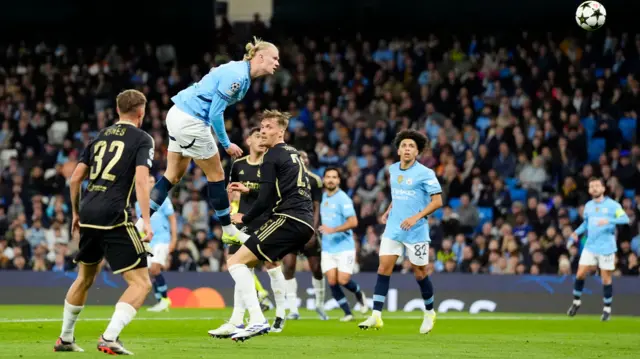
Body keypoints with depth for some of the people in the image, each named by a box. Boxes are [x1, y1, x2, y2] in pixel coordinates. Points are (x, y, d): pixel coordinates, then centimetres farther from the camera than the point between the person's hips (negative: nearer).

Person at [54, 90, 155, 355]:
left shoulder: (100, 137, 17)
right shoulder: (142, 139, 0)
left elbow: (75, 178, 17)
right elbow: (141, 180, -14)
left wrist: (76, 212, 29)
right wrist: (146, 221, -16)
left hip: (88, 214, 7)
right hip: (115, 218, -7)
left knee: (85, 277, 26)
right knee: (141, 283, -3)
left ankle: (65, 338, 33)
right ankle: (109, 338, -19)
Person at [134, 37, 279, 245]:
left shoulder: (239, 71, 10)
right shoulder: (237, 76, -20)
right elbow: (215, 113, -20)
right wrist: (226, 144, -10)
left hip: (179, 113, 10)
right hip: (191, 121, -10)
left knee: (173, 176, 12)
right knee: (216, 175, 4)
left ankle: (141, 224, 9)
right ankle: (229, 231, 17)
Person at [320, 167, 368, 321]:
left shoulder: (343, 199, -11)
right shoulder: (323, 197, 11)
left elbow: (353, 222, -21)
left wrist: (333, 230, -28)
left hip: (344, 246, -6)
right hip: (327, 248, 6)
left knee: (343, 280, -10)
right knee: (332, 281, -6)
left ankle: (359, 294, 23)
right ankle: (347, 313, 4)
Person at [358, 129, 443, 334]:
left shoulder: (425, 173, -10)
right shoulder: (393, 170, 8)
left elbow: (437, 201, -12)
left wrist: (416, 217, -22)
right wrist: (389, 210, 11)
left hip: (416, 232, -5)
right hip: (393, 230, 5)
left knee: (420, 273, 5)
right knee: (383, 269, -6)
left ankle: (429, 313, 26)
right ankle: (376, 316, -7)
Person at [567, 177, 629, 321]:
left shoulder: (612, 205, -8)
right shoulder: (588, 206, 9)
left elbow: (625, 219, -19)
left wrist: (609, 220, -34)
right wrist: (577, 232, 4)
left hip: (606, 248, -4)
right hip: (590, 247, 4)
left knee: (606, 278, 1)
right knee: (580, 274, 0)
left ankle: (607, 309, 14)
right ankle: (576, 301, 21)